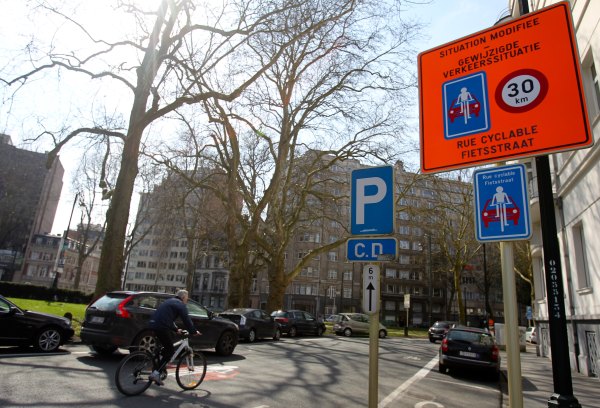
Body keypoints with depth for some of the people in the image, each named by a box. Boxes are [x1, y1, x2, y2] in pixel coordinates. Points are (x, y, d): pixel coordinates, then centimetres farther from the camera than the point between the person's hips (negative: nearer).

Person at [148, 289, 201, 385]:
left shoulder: (170, 301, 26)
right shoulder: (180, 305, -1)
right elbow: (187, 320, -5)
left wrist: (176, 329, 37)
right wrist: (194, 331, 6)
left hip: (153, 324, 9)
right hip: (161, 326, -9)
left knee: (167, 347, 24)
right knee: (170, 350, -1)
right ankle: (156, 373, -8)